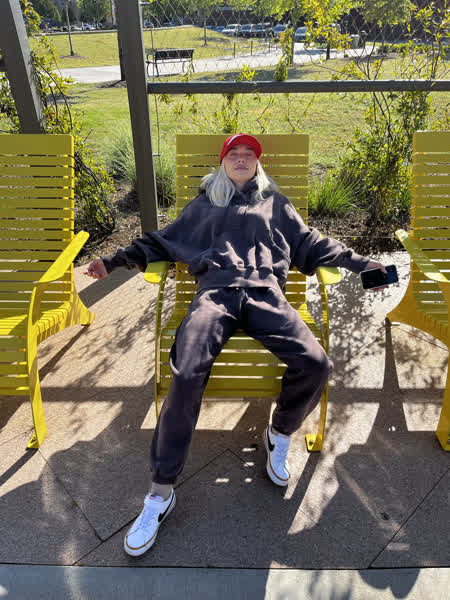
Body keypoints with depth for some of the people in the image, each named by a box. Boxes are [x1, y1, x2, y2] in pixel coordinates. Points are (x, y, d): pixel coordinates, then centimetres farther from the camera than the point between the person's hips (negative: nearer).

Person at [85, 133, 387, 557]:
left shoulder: (275, 202, 31)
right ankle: (160, 493, -14)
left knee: (315, 364, -25)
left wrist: (361, 263, 18)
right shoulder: (203, 204, 30)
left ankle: (279, 434, 6)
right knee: (186, 374, -28)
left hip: (265, 292, 1)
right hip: (215, 291, -1)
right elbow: (162, 241, 28)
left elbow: (311, 244, 27)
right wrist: (116, 260, 18)